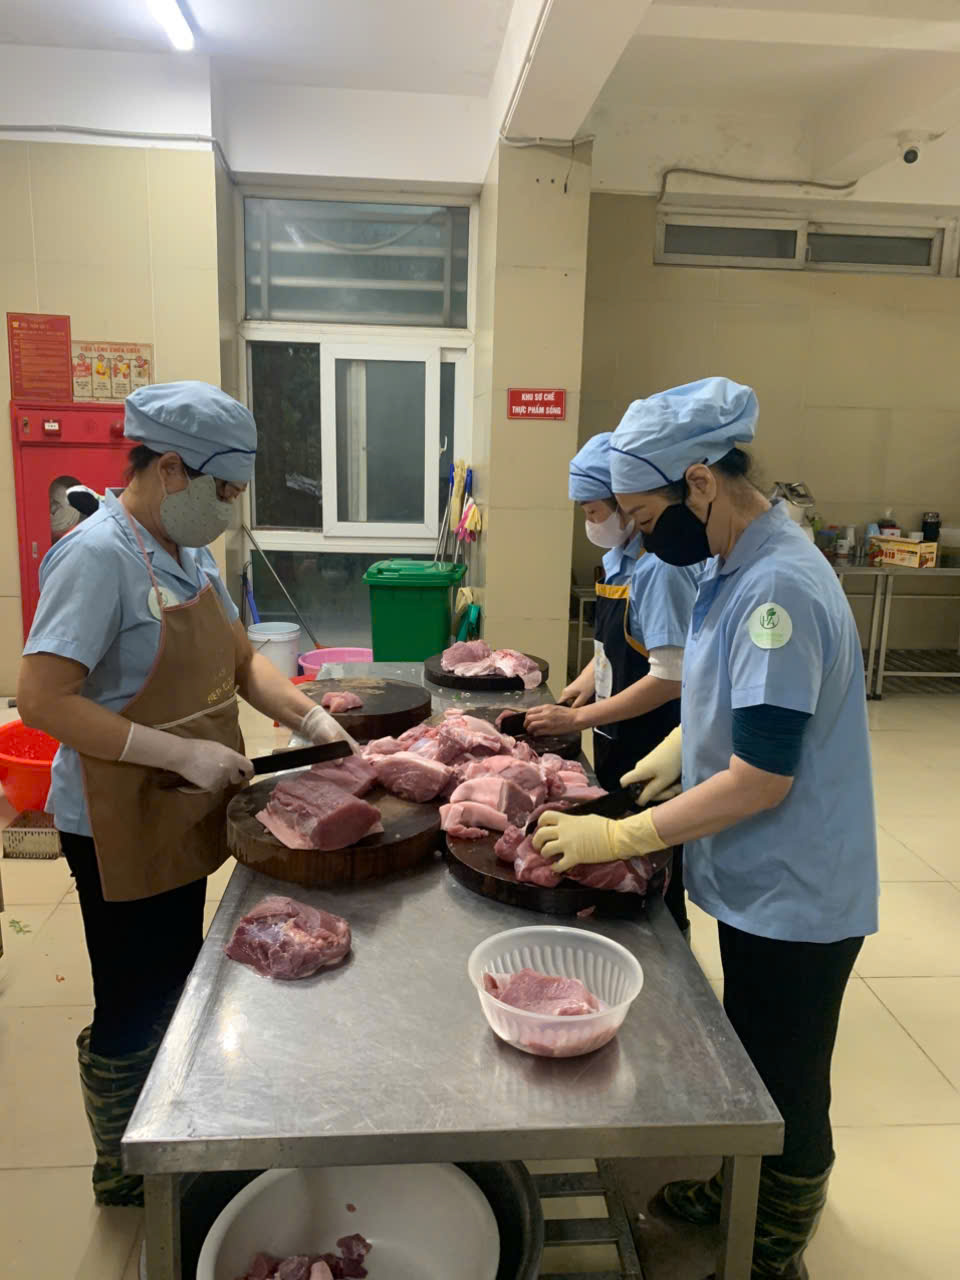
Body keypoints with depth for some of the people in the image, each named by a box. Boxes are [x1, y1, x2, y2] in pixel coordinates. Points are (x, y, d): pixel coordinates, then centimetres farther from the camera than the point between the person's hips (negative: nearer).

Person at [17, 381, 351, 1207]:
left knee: (176, 989, 24)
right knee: (134, 1011, 11)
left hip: (180, 819, 9)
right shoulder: (100, 556, -22)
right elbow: (42, 701, -27)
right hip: (119, 828, -8)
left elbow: (239, 659, 11)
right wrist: (180, 752, -28)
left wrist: (308, 715, -4)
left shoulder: (189, 552, 5)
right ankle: (122, 1178, 36)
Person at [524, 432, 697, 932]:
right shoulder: (616, 559, 5)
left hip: (651, 756, -8)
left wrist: (579, 718, -22)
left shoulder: (661, 568, -21)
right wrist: (587, 679, 0)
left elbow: (670, 677, -24)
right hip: (615, 742, 8)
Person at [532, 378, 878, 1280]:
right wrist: (667, 755, 3)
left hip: (794, 898, -8)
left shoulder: (778, 588, -28)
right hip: (759, 882, 9)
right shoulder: (736, 568, 1)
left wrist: (620, 837, -20)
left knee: (787, 1095, 14)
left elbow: (761, 778, -27)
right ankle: (741, 1192, 50)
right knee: (750, 1069, 27)